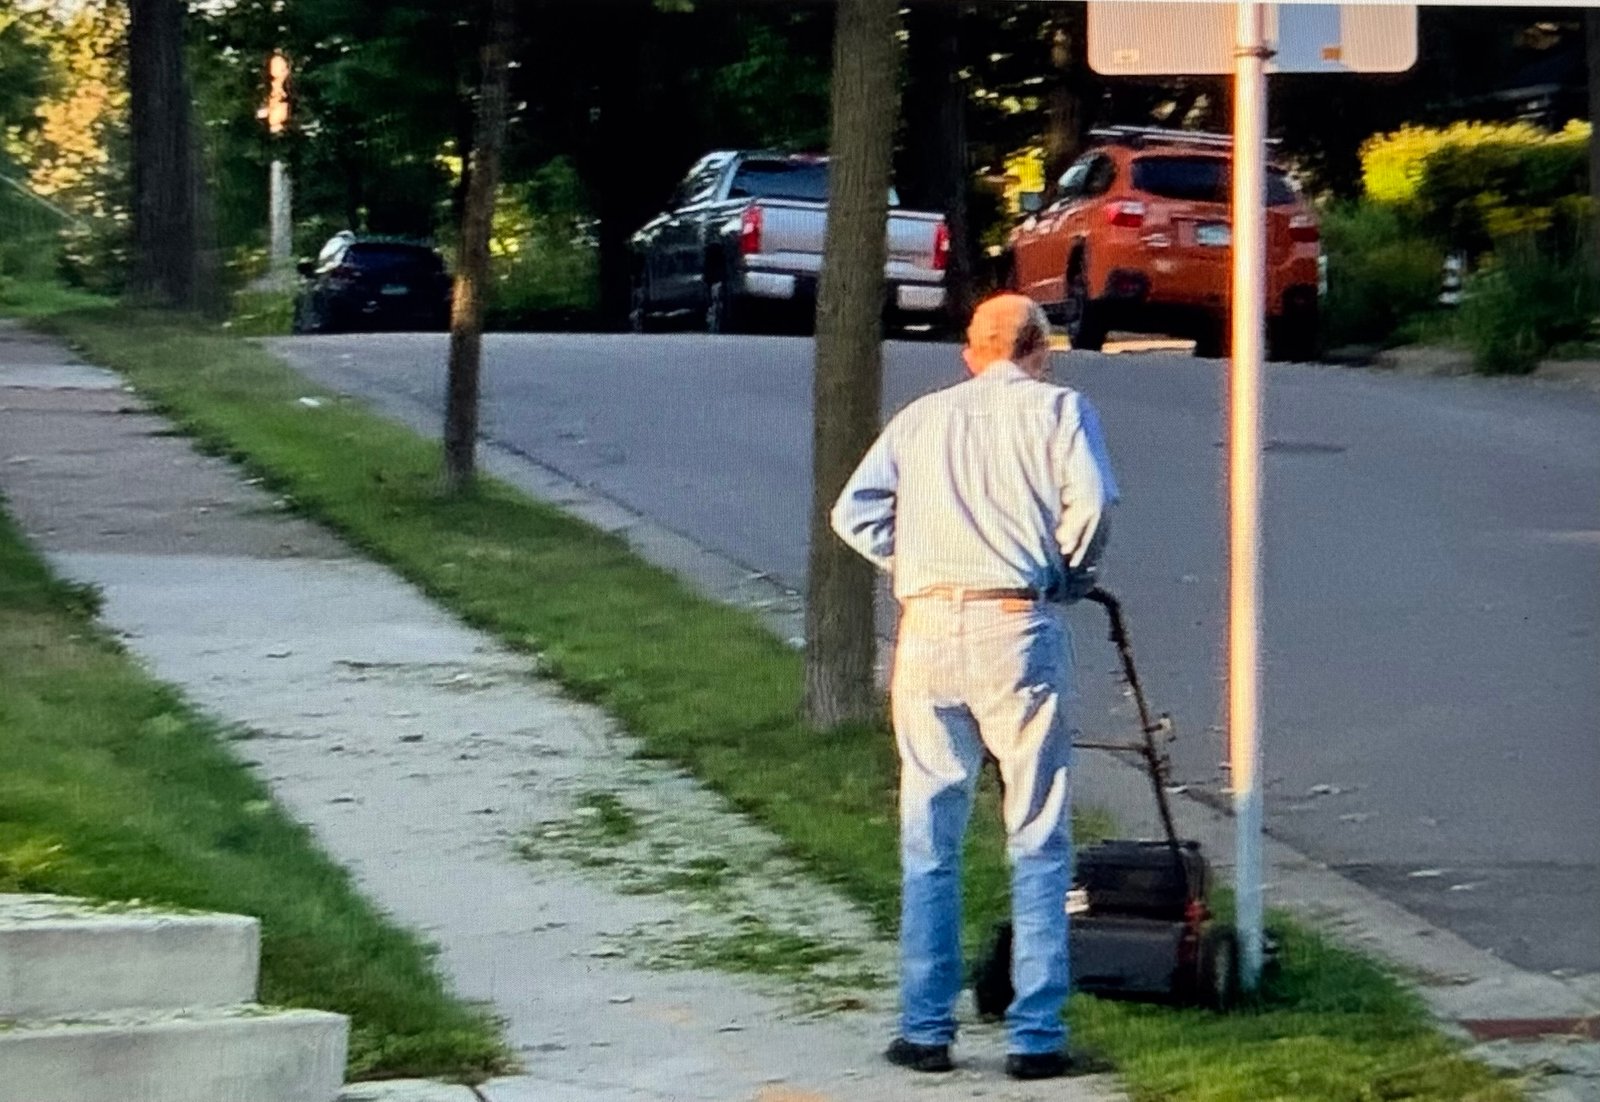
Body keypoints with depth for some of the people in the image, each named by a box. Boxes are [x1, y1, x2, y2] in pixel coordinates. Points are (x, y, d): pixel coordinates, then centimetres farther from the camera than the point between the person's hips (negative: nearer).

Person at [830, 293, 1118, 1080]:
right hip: (1017, 629, -3)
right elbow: (1090, 501, -7)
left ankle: (925, 1029, 13)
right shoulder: (1057, 408, 10)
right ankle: (1035, 1036, 3)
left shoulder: (922, 416, 19)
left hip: (927, 631, 3)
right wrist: (1070, 575, 10)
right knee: (1037, 843, 4)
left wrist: (919, 565, 15)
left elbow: (854, 514, 8)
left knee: (929, 842, 11)